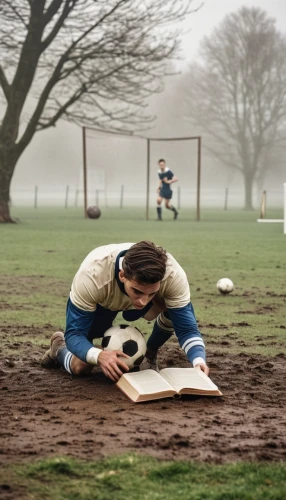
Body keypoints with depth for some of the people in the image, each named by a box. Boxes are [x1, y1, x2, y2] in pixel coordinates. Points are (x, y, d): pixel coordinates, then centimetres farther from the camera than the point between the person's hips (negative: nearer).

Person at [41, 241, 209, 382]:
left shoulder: (174, 275, -41)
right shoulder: (92, 275, -44)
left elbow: (187, 328, -33)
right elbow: (74, 334, -37)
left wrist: (199, 360, -53)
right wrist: (99, 355, -58)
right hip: (98, 302, -1)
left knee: (175, 309, -30)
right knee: (80, 368, -7)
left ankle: (150, 354, -1)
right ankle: (59, 347, 28)